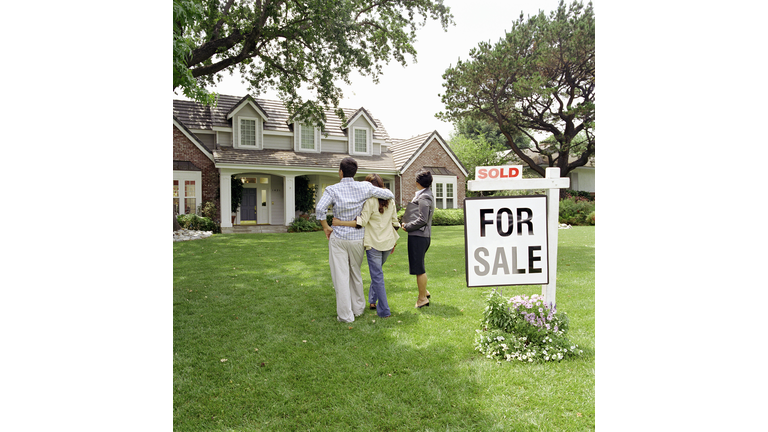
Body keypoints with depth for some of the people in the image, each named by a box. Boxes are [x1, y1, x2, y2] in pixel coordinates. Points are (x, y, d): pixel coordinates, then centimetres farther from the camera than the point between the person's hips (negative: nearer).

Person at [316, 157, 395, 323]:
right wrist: (382, 189, 20)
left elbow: (319, 209, -23)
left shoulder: (332, 189, -10)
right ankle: (358, 308, 32)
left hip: (338, 237, -3)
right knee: (356, 274, 20)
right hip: (357, 238, 3)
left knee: (341, 276, 3)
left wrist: (326, 227, -8)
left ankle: (345, 314, 6)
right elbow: (390, 195, -2)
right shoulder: (364, 187, -5)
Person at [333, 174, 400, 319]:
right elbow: (394, 222, 9)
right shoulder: (390, 200, 6)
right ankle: (373, 300, 32)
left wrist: (340, 223, -18)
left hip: (374, 243, -6)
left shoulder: (370, 201, -13)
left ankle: (384, 311, 3)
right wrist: (393, 242, 19)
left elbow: (362, 221, -20)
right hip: (388, 242, 6)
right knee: (377, 271, 24)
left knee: (377, 275, 0)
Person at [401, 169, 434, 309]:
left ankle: (422, 298, 7)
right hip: (423, 235, 10)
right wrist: (407, 222, 10)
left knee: (418, 268, -2)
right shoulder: (427, 194, 15)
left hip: (418, 236, -10)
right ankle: (424, 291, 31)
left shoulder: (423, 198, -17)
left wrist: (407, 226, -10)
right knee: (418, 267, 20)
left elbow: (423, 220, -20)